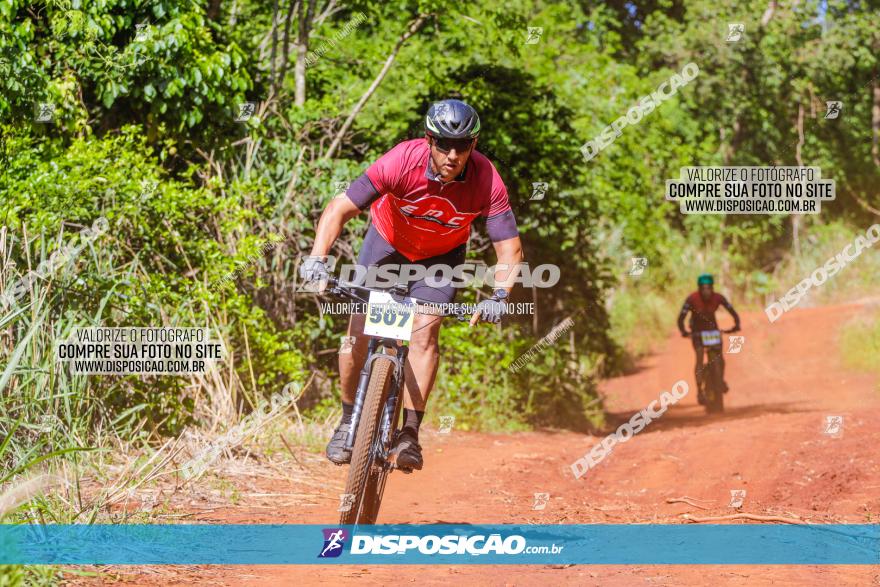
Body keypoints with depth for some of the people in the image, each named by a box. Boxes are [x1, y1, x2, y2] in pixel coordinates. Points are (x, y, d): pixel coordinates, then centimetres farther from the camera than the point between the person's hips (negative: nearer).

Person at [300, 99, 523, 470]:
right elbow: (340, 208, -31)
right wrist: (317, 258, -46)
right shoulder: (402, 161, -34)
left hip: (442, 256, 0)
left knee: (424, 331, -19)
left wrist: (500, 295, -46)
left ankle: (410, 433, -12)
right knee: (359, 333, -10)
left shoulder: (486, 180, -31)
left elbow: (510, 248, -28)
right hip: (388, 243, 0)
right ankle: (349, 421, 10)